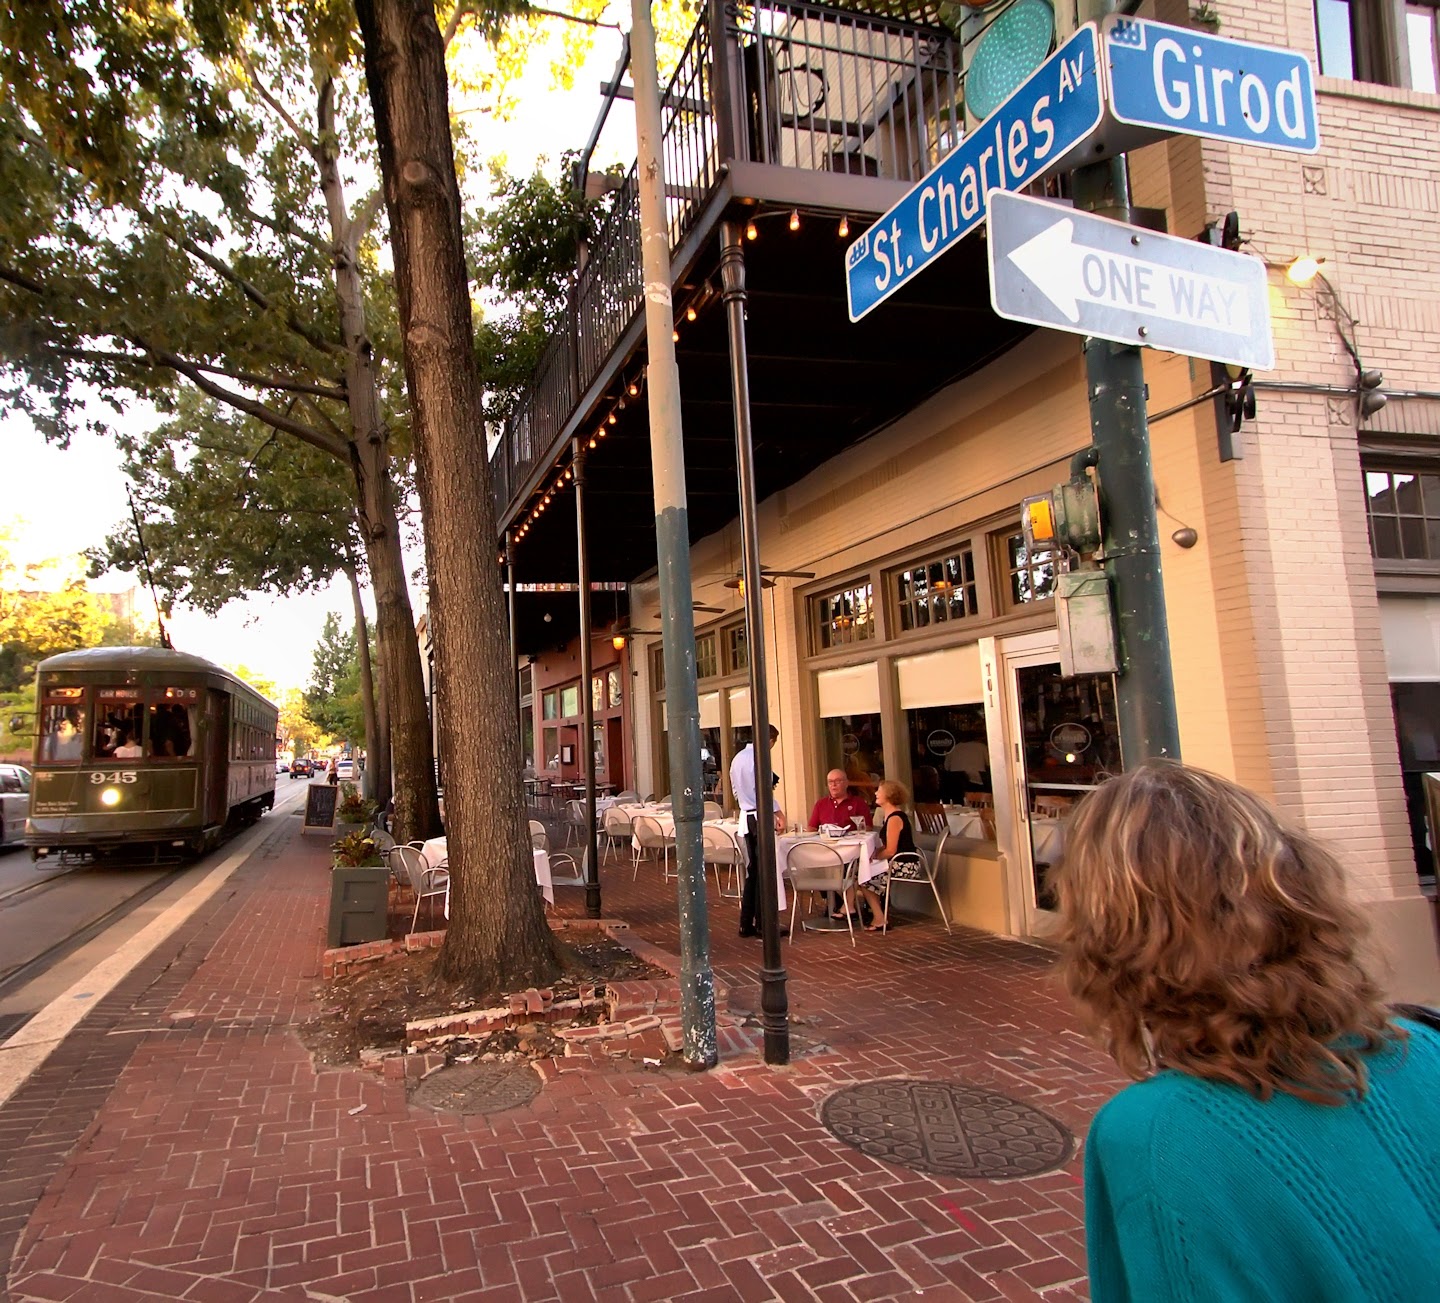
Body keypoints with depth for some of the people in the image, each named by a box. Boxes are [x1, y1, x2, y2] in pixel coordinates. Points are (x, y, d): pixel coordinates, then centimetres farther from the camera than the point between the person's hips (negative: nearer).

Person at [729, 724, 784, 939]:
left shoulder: (737, 758, 14)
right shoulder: (758, 758, -14)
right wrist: (779, 814, -17)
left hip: (746, 816, 9)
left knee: (751, 871, 14)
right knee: (764, 872, -1)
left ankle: (746, 924, 18)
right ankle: (762, 924, 4)